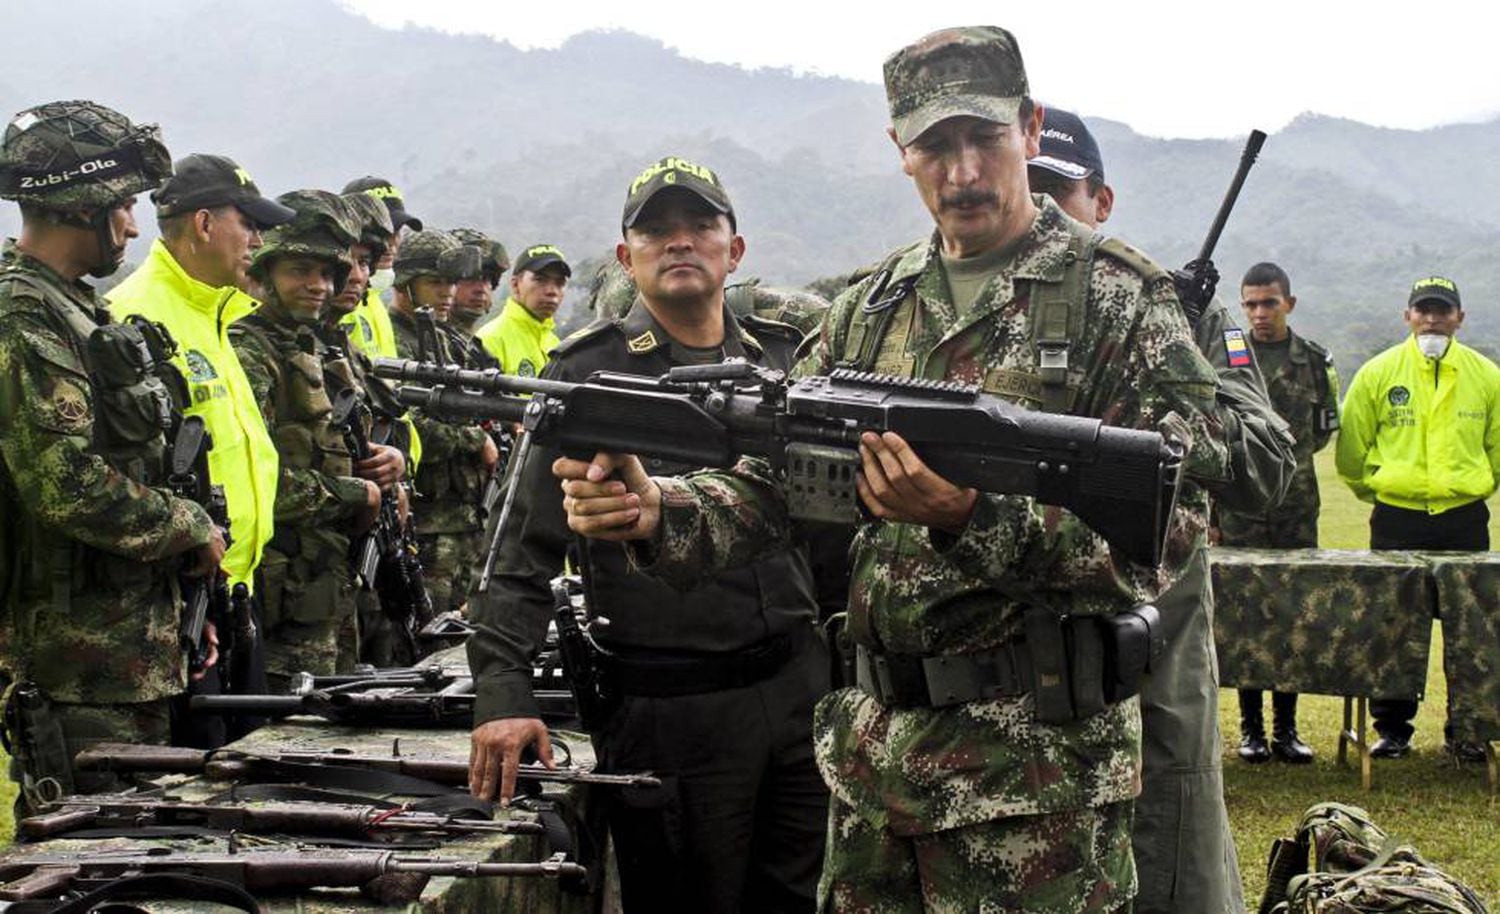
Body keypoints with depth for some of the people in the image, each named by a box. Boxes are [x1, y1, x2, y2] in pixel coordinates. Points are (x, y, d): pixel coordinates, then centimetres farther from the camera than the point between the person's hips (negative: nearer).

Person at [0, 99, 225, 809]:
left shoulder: (72, 311, 17)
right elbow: (69, 485, -25)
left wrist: (177, 605, 19)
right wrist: (191, 527, -11)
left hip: (133, 658, 10)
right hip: (78, 665, -10)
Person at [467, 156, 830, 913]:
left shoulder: (786, 360, 11)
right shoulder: (588, 376, -3)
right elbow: (524, 549, -7)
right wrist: (502, 694, -16)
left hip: (802, 688, 5)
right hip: (668, 711, -4)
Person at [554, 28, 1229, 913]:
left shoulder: (1124, 300, -6)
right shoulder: (872, 308, 10)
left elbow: (1166, 529, -14)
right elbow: (771, 484, 7)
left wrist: (974, 517, -28)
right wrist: (655, 510, -15)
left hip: (1035, 767, -5)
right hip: (874, 747, 5)